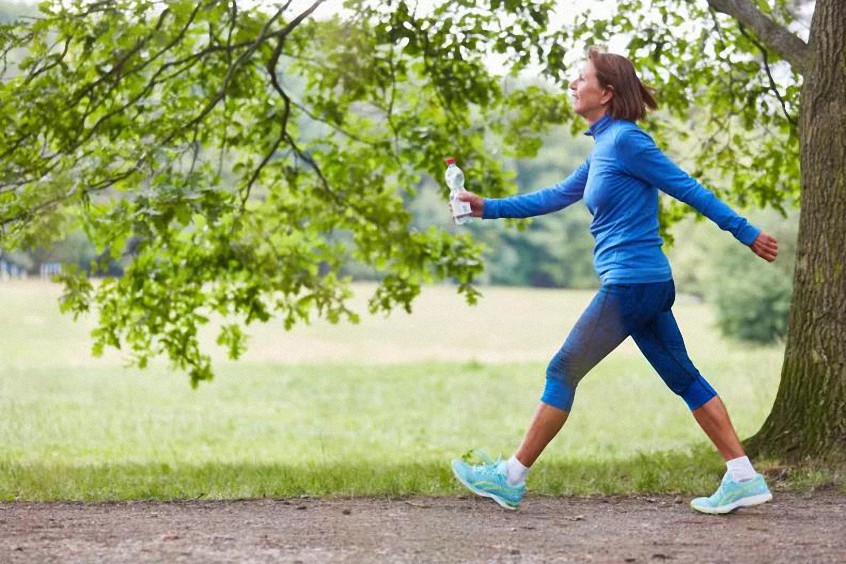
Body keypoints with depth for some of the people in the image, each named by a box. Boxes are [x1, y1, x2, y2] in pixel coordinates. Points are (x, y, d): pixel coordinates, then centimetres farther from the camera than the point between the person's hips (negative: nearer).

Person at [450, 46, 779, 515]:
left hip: (630, 283, -9)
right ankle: (744, 479, 9)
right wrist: (488, 207, 19)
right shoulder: (603, 147, 15)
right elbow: (556, 197, 23)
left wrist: (746, 233, -8)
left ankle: (511, 479, 5)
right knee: (683, 377, 10)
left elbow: (687, 188, -11)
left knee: (563, 371, -2)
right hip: (648, 283, 9)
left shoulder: (625, 140, -12)